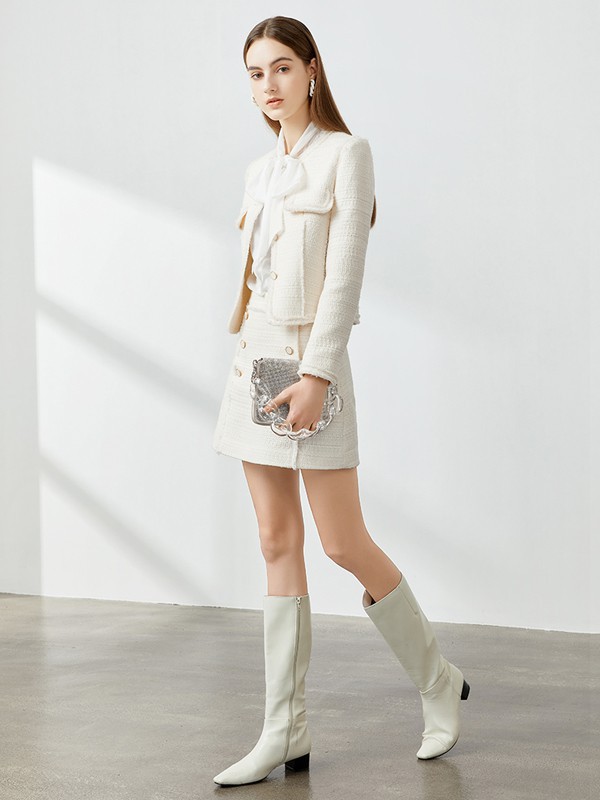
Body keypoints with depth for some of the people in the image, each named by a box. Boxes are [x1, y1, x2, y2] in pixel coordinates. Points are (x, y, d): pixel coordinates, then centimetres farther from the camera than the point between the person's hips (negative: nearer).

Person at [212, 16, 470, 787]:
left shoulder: (345, 153, -6)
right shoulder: (260, 170, 15)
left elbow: (344, 275, -14)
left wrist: (316, 376, -21)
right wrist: (247, 359, 14)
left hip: (309, 361, -7)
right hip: (253, 360, 7)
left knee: (344, 544, -3)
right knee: (278, 544, 6)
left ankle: (439, 682, 19)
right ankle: (285, 734, 10)